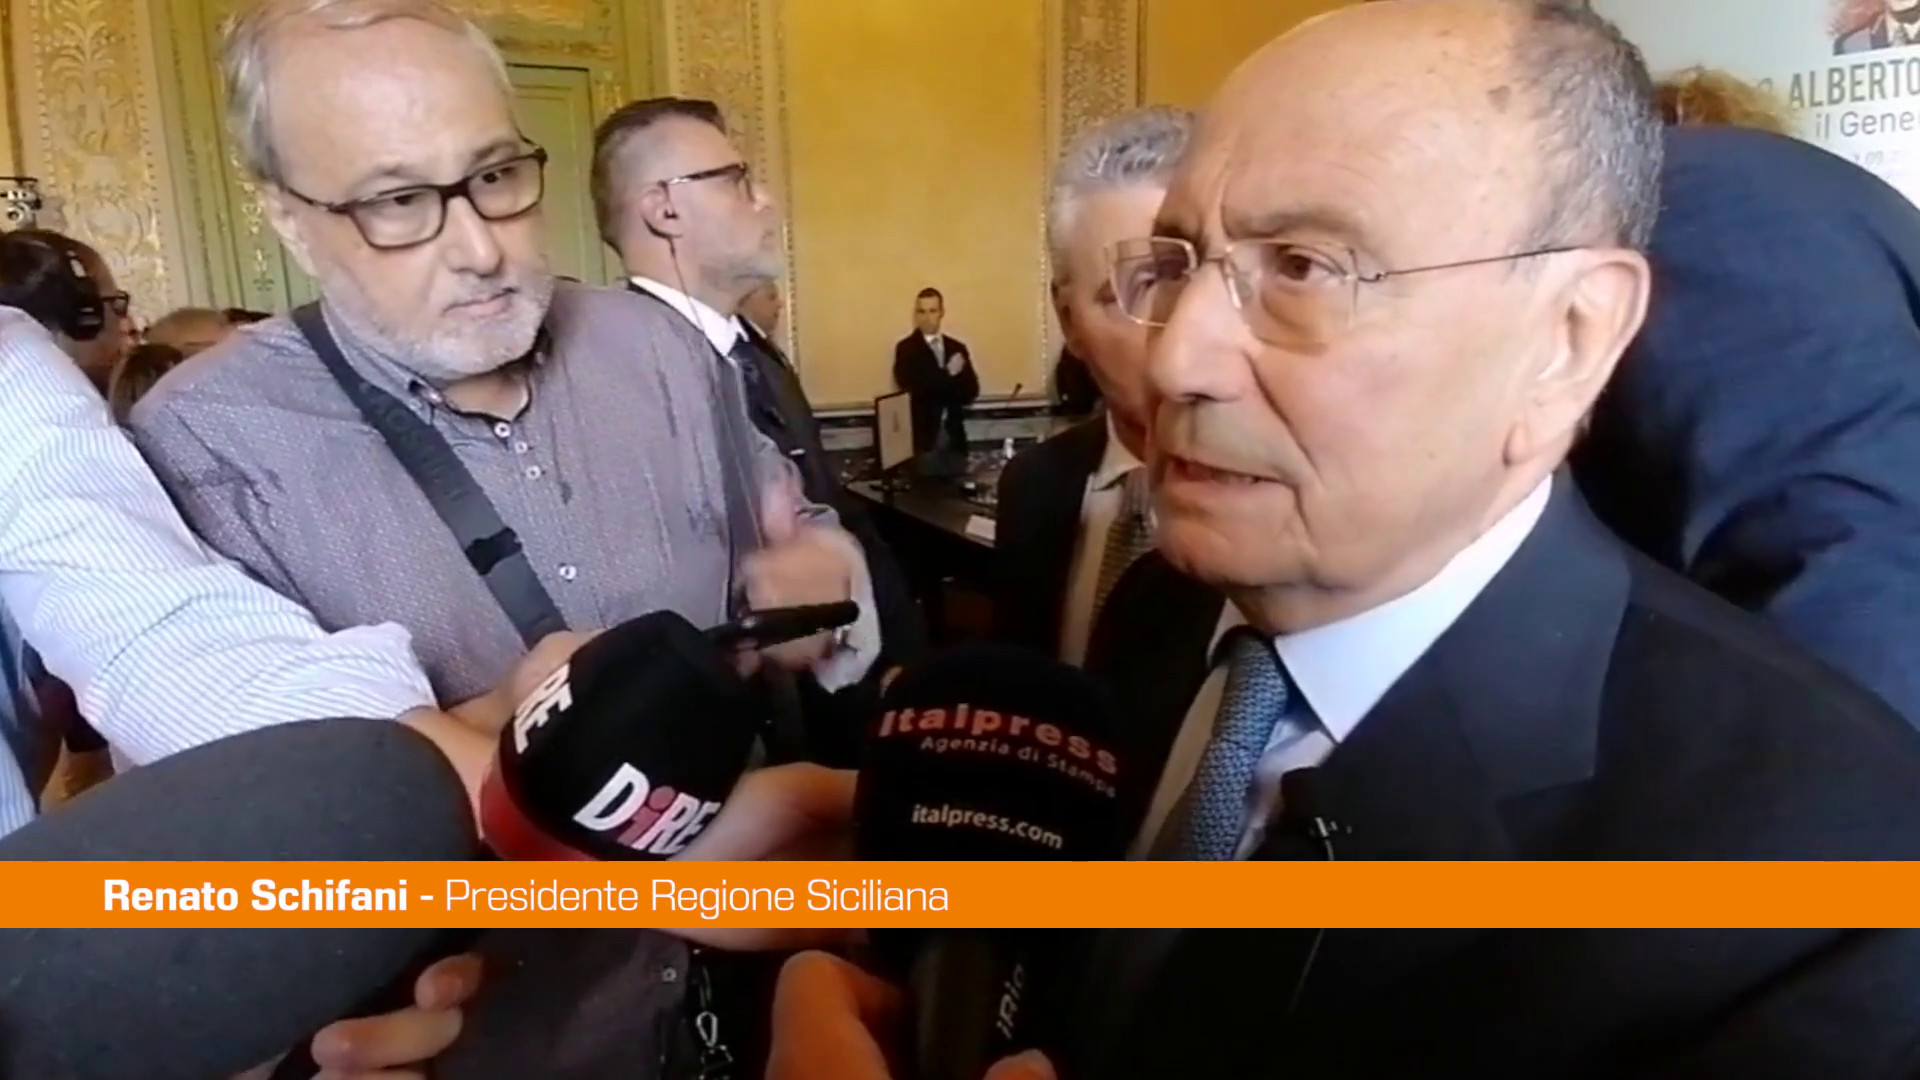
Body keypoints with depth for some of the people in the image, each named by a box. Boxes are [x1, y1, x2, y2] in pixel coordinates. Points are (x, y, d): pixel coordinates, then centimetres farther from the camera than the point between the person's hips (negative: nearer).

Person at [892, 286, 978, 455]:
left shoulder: (957, 348, 10)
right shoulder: (906, 348, -1)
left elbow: (971, 391, 4)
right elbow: (912, 389, -14)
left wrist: (937, 389, -12)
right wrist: (948, 375, -11)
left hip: (954, 432, 4)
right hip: (922, 433, -4)